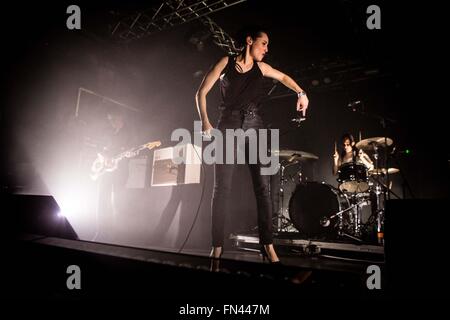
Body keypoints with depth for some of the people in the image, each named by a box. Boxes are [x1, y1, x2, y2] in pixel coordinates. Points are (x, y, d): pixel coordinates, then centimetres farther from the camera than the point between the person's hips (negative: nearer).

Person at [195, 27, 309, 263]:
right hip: (228, 126, -3)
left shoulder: (261, 67, 17)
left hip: (255, 127, 3)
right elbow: (201, 93, 5)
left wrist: (301, 93, 14)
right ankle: (217, 246, -1)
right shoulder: (226, 62, 7)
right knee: (222, 188, -7)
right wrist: (204, 120, -10)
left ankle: (268, 245, -2)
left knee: (263, 186, -7)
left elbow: (284, 77, 32)